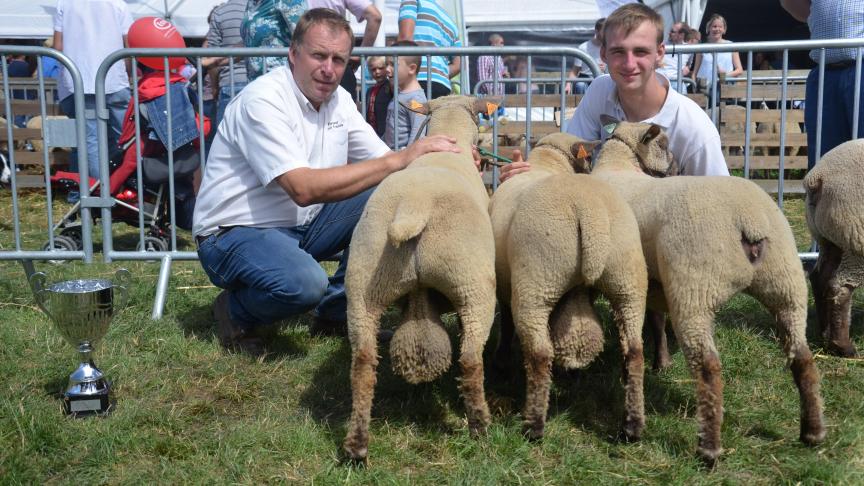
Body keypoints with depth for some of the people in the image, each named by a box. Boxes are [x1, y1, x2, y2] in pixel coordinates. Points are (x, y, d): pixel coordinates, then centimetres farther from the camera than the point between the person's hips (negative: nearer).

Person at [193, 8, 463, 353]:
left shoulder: (338, 99, 3)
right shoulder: (262, 100, -22)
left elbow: (382, 162, 4)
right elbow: (304, 189, -33)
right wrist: (399, 161, -33)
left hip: (300, 227, 8)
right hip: (235, 234, -8)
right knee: (304, 281, -37)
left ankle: (335, 316, 1)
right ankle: (236, 313, -2)